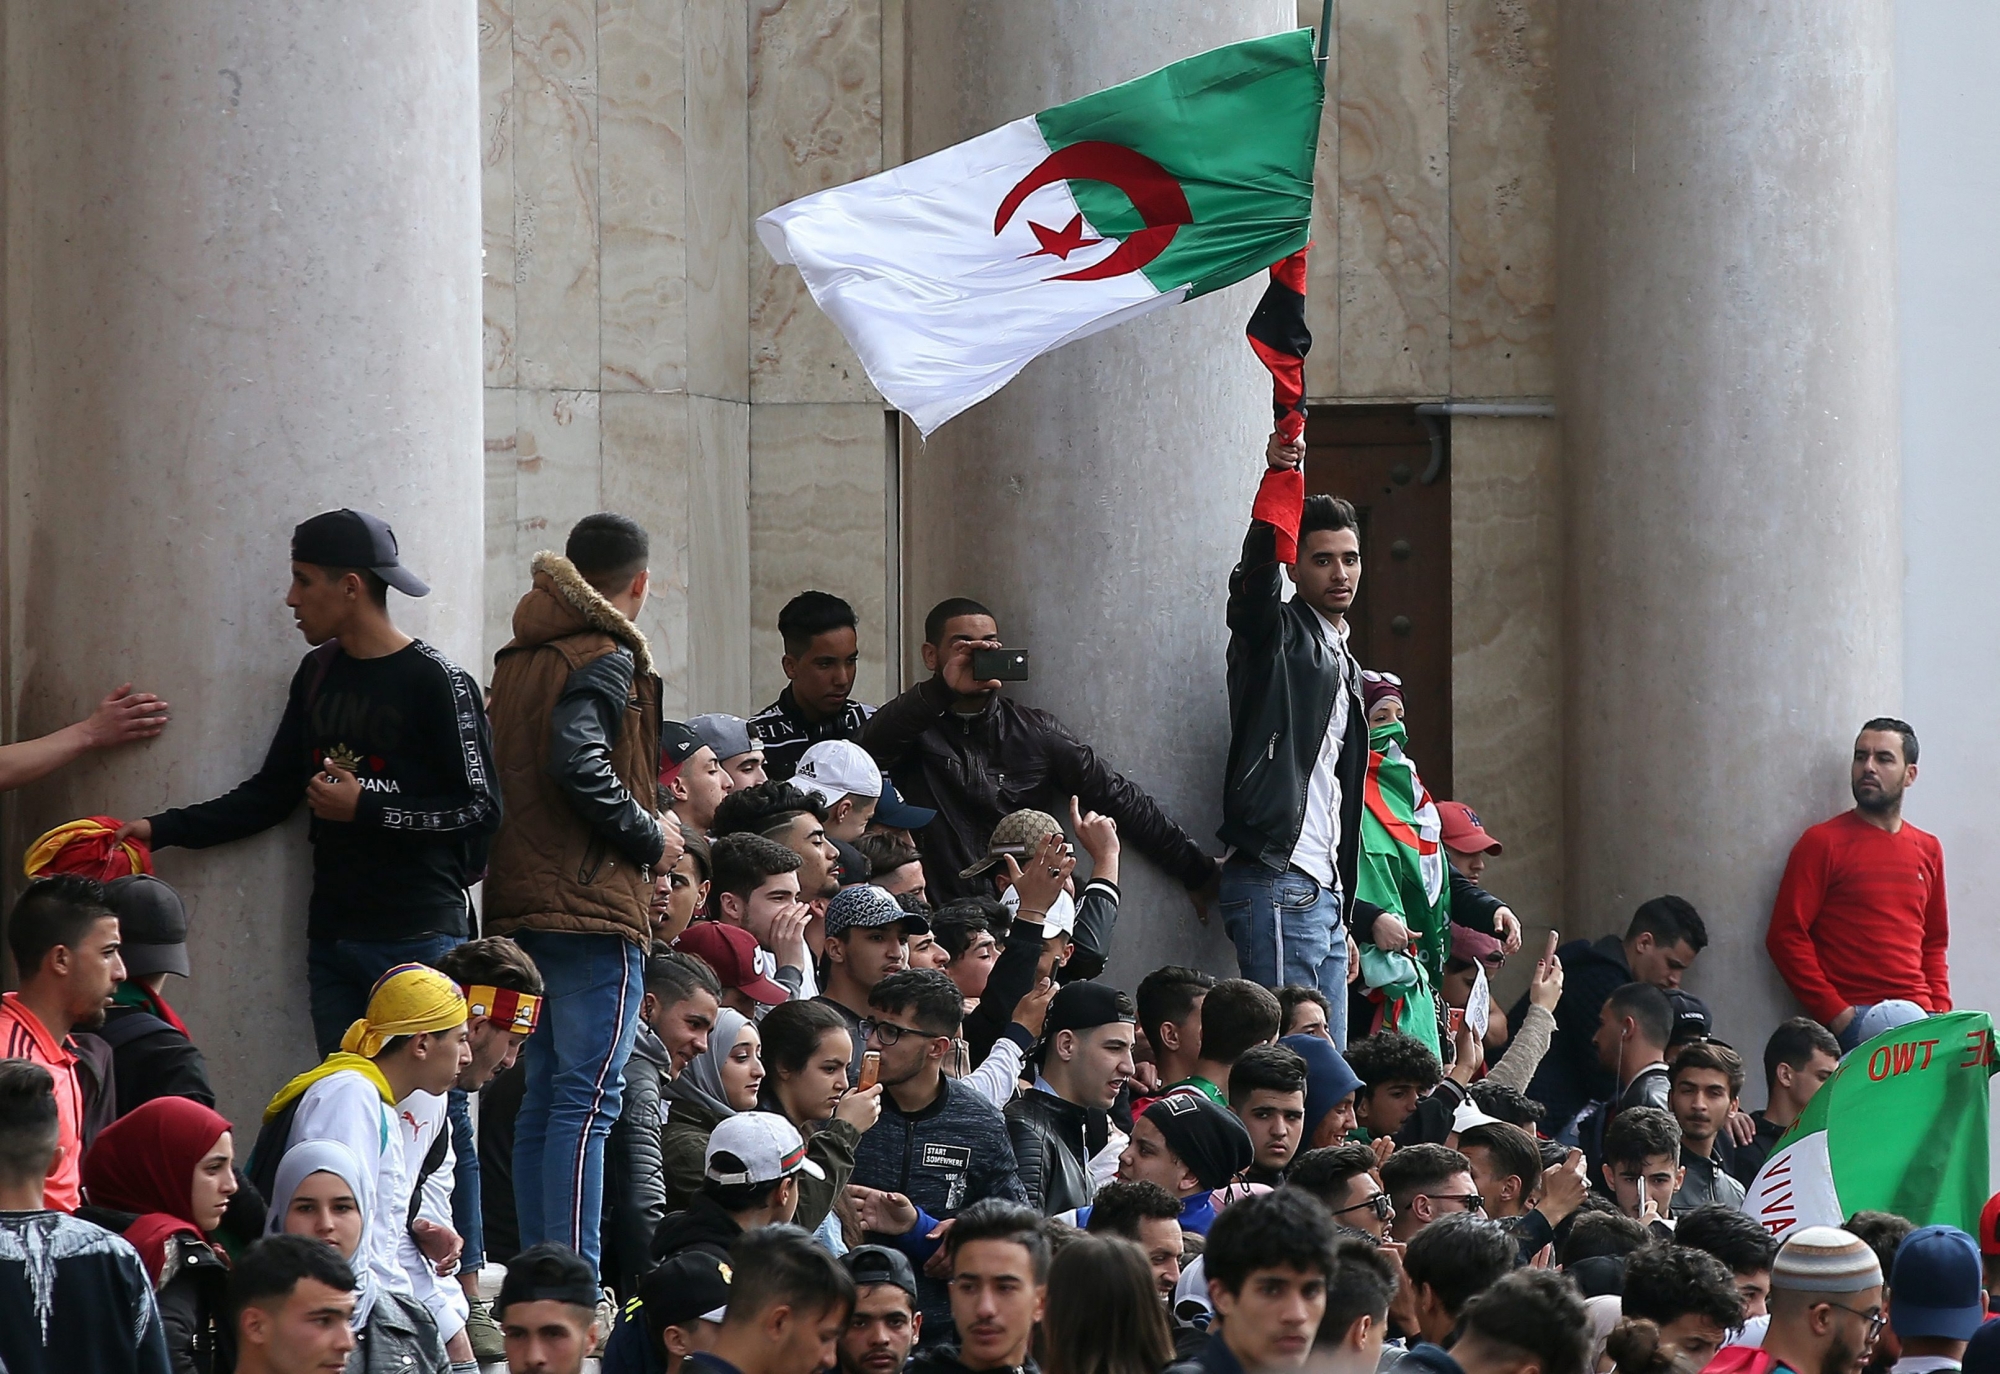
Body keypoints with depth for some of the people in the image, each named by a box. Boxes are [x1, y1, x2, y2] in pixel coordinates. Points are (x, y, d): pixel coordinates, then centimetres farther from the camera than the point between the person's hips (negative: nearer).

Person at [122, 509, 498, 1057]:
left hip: (418, 940, -6)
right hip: (332, 937, 6)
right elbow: (271, 793, 20)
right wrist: (163, 829, 13)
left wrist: (366, 807, -13)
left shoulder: (435, 681, -6)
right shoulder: (318, 674, 15)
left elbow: (480, 807, -9)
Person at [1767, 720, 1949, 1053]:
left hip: (1917, 1017, 5)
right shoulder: (1823, 842, 3)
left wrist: (1940, 1010, 8)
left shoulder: (1928, 850, 19)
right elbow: (1786, 936, -3)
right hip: (1853, 1020, -5)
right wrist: (1835, 1013, -11)